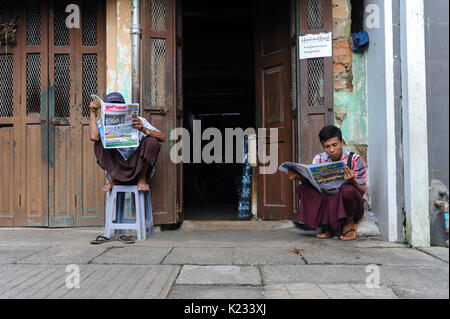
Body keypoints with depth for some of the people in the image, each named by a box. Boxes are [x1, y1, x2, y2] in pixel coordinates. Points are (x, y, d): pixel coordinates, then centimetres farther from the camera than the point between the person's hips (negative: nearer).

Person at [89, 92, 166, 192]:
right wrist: (93, 113, -17)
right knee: (100, 143, -18)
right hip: (117, 169, 1)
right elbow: (94, 137, -26)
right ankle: (114, 179, -4)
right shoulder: (104, 124, -3)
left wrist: (144, 129, -33)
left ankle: (142, 179, -8)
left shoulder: (138, 121, -7)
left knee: (152, 141, -24)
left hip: (139, 167, -1)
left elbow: (162, 138, -17)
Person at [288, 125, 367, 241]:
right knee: (303, 189, -21)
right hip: (327, 200, 4)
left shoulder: (355, 160, -9)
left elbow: (362, 192, -11)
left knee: (347, 189, -36)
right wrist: (300, 177, -24)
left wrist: (352, 181, -34)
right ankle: (328, 225, -3)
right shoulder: (319, 159, 2)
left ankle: (350, 222, -5)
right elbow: (312, 182, -3)